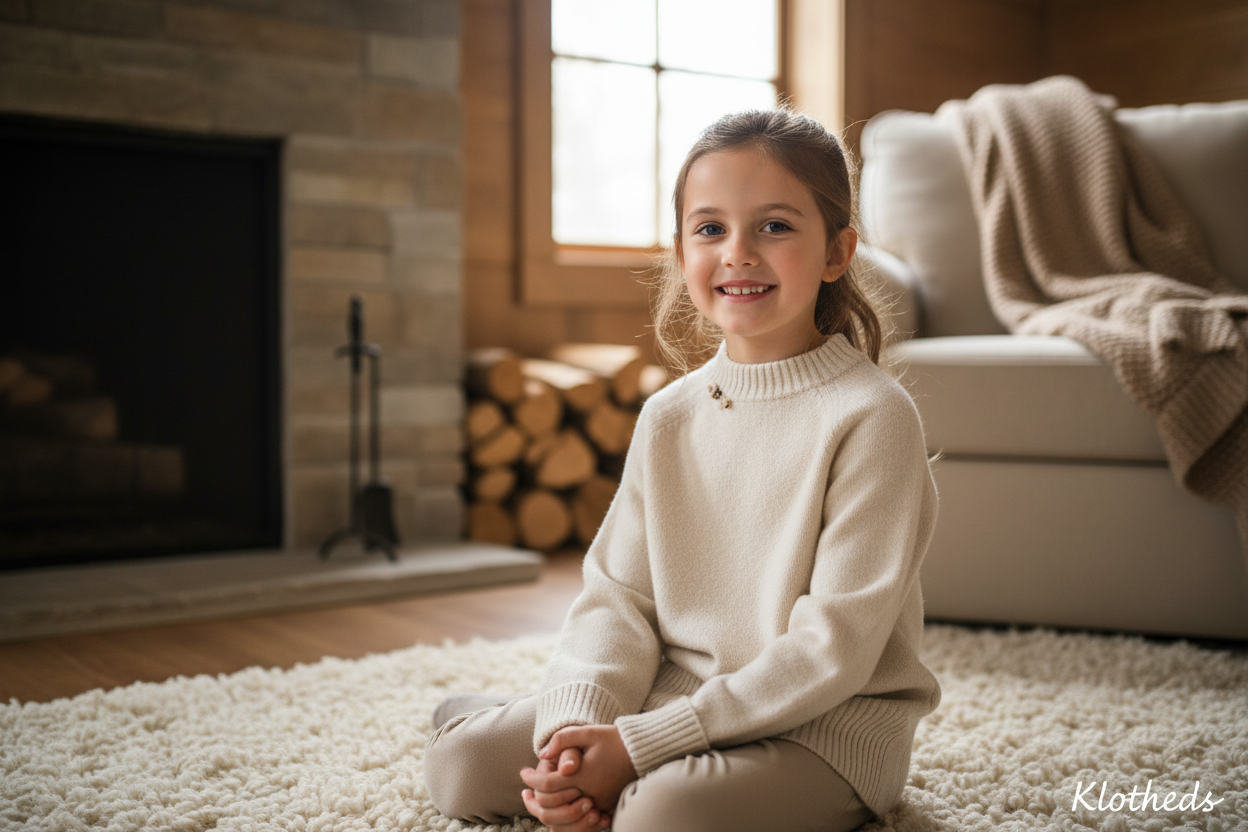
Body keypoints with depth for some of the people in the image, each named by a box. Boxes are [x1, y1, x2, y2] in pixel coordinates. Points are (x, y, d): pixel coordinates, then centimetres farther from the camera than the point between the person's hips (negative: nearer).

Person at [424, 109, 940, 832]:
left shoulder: (870, 416, -17)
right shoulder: (670, 415, 3)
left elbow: (832, 648, -20)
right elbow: (618, 594, 2)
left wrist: (638, 745, -23)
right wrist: (577, 723, -19)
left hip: (827, 724, -5)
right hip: (670, 693, 5)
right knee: (459, 765, -3)